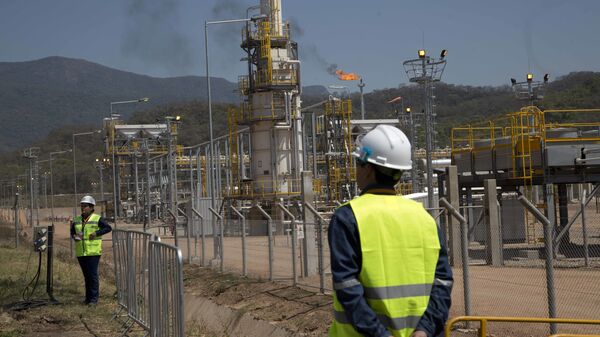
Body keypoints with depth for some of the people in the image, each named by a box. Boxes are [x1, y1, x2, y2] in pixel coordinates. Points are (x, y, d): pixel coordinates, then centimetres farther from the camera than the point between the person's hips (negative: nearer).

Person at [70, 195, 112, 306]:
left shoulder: (97, 219, -3)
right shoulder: (76, 220, 12)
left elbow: (108, 228, -4)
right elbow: (72, 231, 23)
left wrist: (97, 233, -15)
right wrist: (74, 236, 1)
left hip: (93, 252, -5)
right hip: (80, 252, 5)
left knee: (93, 274, -7)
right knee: (86, 275, 11)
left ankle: (94, 298, -2)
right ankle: (88, 297, 18)